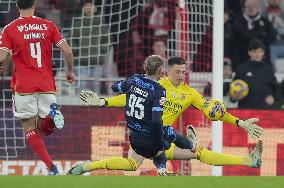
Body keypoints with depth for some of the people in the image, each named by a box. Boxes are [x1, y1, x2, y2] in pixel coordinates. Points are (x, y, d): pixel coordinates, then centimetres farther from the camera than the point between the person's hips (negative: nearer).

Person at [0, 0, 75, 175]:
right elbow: (67, 51, -2)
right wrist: (70, 71, 15)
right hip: (47, 85, 3)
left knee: (29, 127, 3)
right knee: (45, 126, 18)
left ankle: (52, 168, -13)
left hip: (24, 86, -3)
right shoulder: (48, 25, 5)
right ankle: (52, 111, -17)